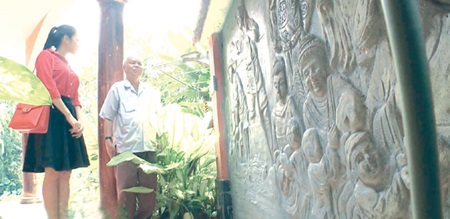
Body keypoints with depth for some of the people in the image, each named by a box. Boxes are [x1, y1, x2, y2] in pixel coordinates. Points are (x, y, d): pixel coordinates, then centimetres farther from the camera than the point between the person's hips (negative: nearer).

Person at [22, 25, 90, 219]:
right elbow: (49, 88, -13)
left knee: (66, 173, 4)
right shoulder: (46, 56, 1)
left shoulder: (69, 67, 23)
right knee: (53, 172, -10)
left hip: (70, 118, 8)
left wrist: (79, 120, -2)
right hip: (53, 115, -8)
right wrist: (69, 117, -17)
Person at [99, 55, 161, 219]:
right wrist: (108, 139, -5)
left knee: (149, 189, 7)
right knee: (126, 190, 3)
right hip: (125, 148, -3)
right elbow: (108, 117, 4)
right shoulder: (117, 88, 8)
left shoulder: (151, 91, 17)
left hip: (149, 148, 3)